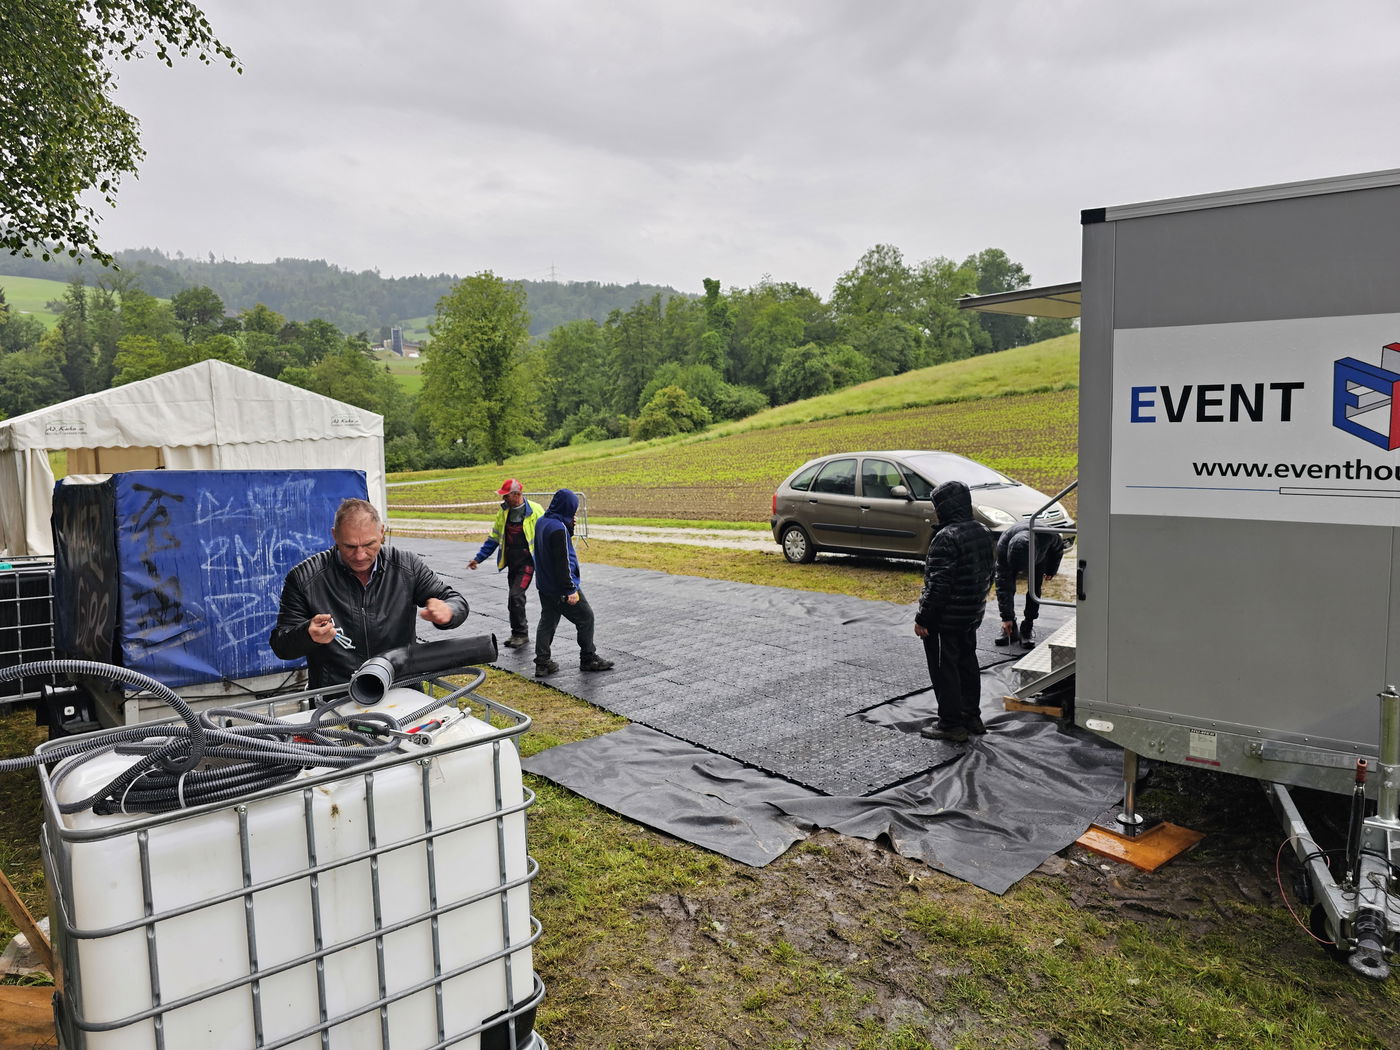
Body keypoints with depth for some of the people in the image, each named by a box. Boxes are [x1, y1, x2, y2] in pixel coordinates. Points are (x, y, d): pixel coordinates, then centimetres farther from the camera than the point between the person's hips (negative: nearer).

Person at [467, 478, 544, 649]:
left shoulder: (535, 511, -9)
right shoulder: (503, 512, 7)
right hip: (511, 562, 6)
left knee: (515, 596, -15)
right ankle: (519, 633, 24)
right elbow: (494, 538, 15)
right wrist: (478, 558, 12)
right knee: (515, 598, 11)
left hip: (527, 562, -6)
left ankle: (521, 633, -2)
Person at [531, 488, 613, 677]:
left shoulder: (542, 522, 6)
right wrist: (570, 589, -21)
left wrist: (569, 528, 2)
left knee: (547, 621, 14)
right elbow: (562, 561, -24)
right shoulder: (558, 528, -23)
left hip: (545, 586, 9)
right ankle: (588, 659, 15)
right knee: (586, 617, 5)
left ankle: (542, 663, 14)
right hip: (560, 588, -9)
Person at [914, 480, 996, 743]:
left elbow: (938, 584, -25)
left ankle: (951, 724, 9)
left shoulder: (946, 538, -23)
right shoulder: (982, 532, 5)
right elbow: (988, 573, 14)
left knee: (944, 669, 2)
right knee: (967, 663, 20)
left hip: (946, 618, -9)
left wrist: (923, 618, -18)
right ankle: (971, 716, 30)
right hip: (973, 614, 9)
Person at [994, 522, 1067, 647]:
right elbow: (1003, 583, -38)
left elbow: (1058, 547, -13)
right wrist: (1006, 617, -37)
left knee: (1034, 590, -11)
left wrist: (1051, 570, -1)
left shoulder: (1047, 535, -43)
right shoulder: (1003, 545, -43)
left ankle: (1027, 630, -3)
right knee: (1007, 587, -12)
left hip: (1039, 557, 0)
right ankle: (1010, 630, -1)